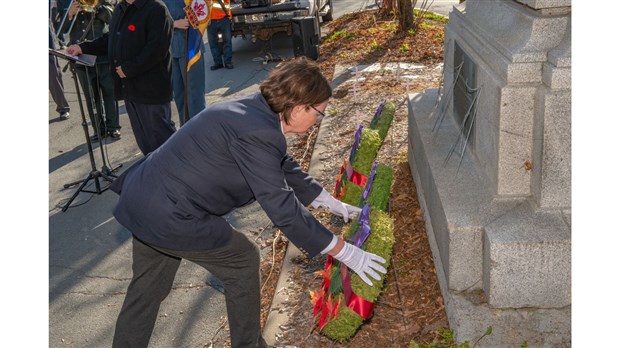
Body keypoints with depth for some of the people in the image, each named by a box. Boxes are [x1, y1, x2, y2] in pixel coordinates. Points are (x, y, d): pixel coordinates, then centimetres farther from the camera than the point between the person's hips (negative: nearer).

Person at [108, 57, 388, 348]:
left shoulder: (256, 111, 6)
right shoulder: (257, 133, -23)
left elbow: (286, 168, 19)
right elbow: (283, 208, -21)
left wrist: (332, 203, 26)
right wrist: (345, 252, -14)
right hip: (169, 215, -9)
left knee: (146, 290, 22)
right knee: (244, 260, 10)